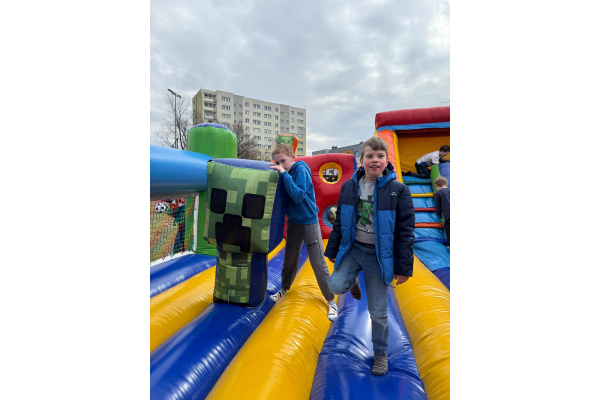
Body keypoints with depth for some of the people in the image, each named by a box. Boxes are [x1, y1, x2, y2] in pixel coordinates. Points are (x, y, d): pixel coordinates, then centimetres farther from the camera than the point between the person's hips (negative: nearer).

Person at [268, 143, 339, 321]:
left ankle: (331, 301, 15)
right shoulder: (283, 174, 1)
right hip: (293, 222, 6)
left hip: (309, 223, -6)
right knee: (290, 259, 18)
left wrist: (284, 173, -30)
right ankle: (284, 289, 41)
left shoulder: (300, 169, -18)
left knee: (318, 264, -1)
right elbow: (282, 196, 3)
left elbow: (298, 196, -29)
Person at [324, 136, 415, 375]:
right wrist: (333, 250, 11)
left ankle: (380, 353, 34)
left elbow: (405, 231, -7)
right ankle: (352, 281, 21)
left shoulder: (398, 190, -10)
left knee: (378, 310, 7)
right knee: (336, 286, -17)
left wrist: (403, 267, -7)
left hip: (379, 255, -2)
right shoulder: (349, 187, 0)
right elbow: (340, 221, 8)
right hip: (352, 248, 3)